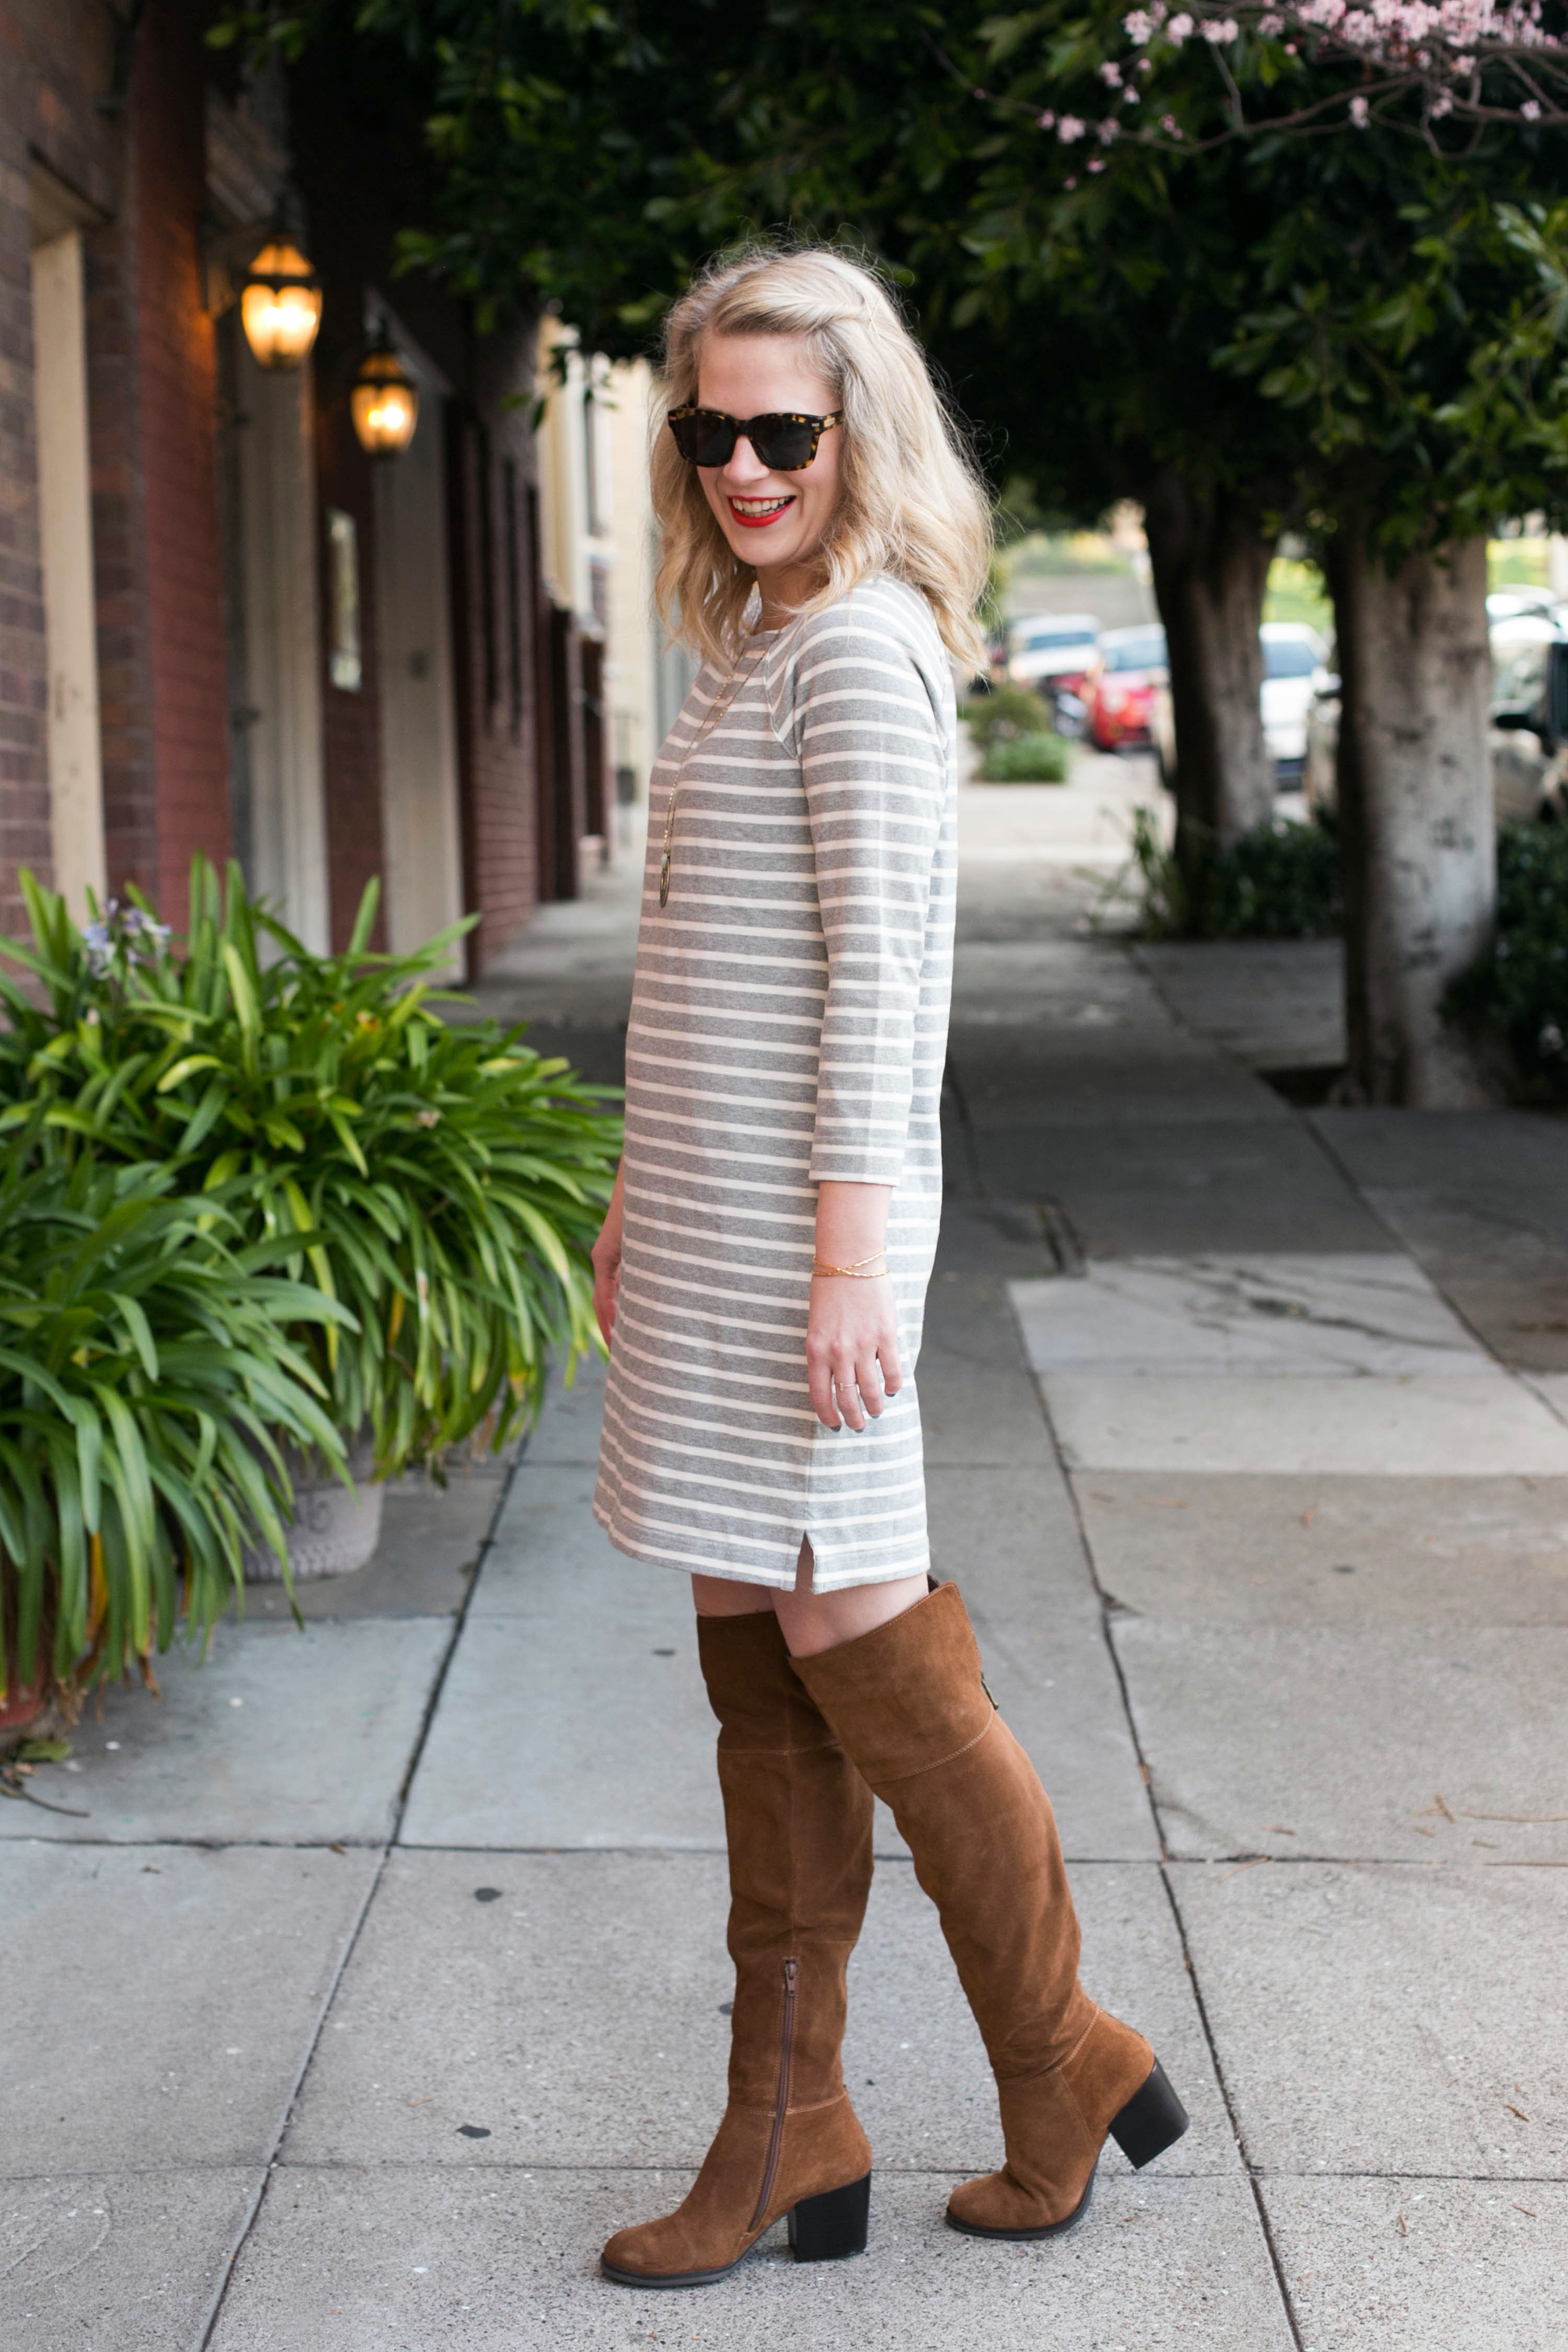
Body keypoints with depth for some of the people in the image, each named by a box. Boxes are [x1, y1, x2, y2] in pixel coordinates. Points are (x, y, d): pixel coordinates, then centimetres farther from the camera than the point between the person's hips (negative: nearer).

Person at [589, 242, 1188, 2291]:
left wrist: (850, 1260, -21)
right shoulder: (765, 643, 17)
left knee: (856, 1644, -2)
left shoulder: (863, 647, -11)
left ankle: (1067, 2076, 16)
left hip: (803, 1220, -10)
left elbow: (876, 975, -18)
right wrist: (647, 1195, 20)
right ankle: (787, 2146, 18)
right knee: (758, 1662, 10)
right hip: (718, 1216, 10)